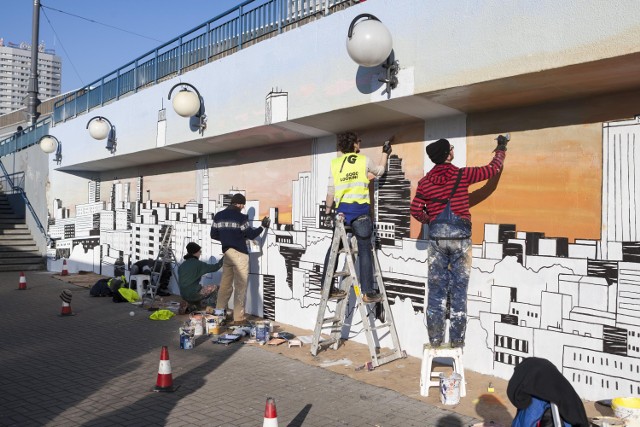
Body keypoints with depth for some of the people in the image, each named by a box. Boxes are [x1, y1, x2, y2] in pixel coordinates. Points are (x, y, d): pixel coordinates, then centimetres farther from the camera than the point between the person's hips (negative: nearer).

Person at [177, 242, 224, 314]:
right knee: (215, 288, 7)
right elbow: (215, 267, -9)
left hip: (184, 295, 7)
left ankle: (186, 305, 11)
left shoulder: (182, 265, 9)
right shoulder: (198, 264, -10)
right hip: (194, 294, -7)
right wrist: (224, 257, 3)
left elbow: (180, 283, 15)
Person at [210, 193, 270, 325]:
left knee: (225, 285, 13)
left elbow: (213, 235, 10)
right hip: (239, 254, -6)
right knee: (240, 287, 1)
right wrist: (263, 226, 7)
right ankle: (238, 318, 4)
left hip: (226, 253, 6)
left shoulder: (218, 216, 7)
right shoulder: (241, 217, -11)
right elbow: (251, 235, -7)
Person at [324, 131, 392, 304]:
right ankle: (368, 292, -2)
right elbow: (380, 171, 23)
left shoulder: (335, 163, 7)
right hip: (360, 210, -3)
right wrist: (385, 153, 36)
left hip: (341, 210, 3)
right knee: (365, 250, -1)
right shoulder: (364, 160, 3)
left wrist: (327, 210, 16)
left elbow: (330, 191, 6)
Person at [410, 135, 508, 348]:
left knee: (436, 289, 7)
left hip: (436, 237, 2)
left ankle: (435, 338, 11)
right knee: (458, 289, 5)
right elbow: (492, 169, 7)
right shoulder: (462, 175, -3)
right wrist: (501, 149, 24)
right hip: (460, 237, -2)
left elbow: (416, 210, 0)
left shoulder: (425, 181, 3)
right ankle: (457, 339, 9)